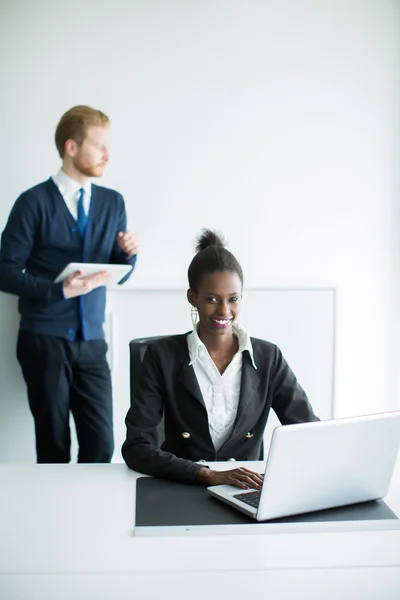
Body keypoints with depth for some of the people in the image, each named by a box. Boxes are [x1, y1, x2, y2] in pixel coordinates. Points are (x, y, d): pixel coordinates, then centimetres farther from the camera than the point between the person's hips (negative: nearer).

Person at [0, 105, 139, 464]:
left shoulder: (113, 202, 7)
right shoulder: (35, 202, -7)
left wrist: (129, 253, -10)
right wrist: (60, 290, -20)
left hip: (92, 341, 4)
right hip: (45, 340, -3)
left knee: (101, 443, 1)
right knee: (54, 444, 7)